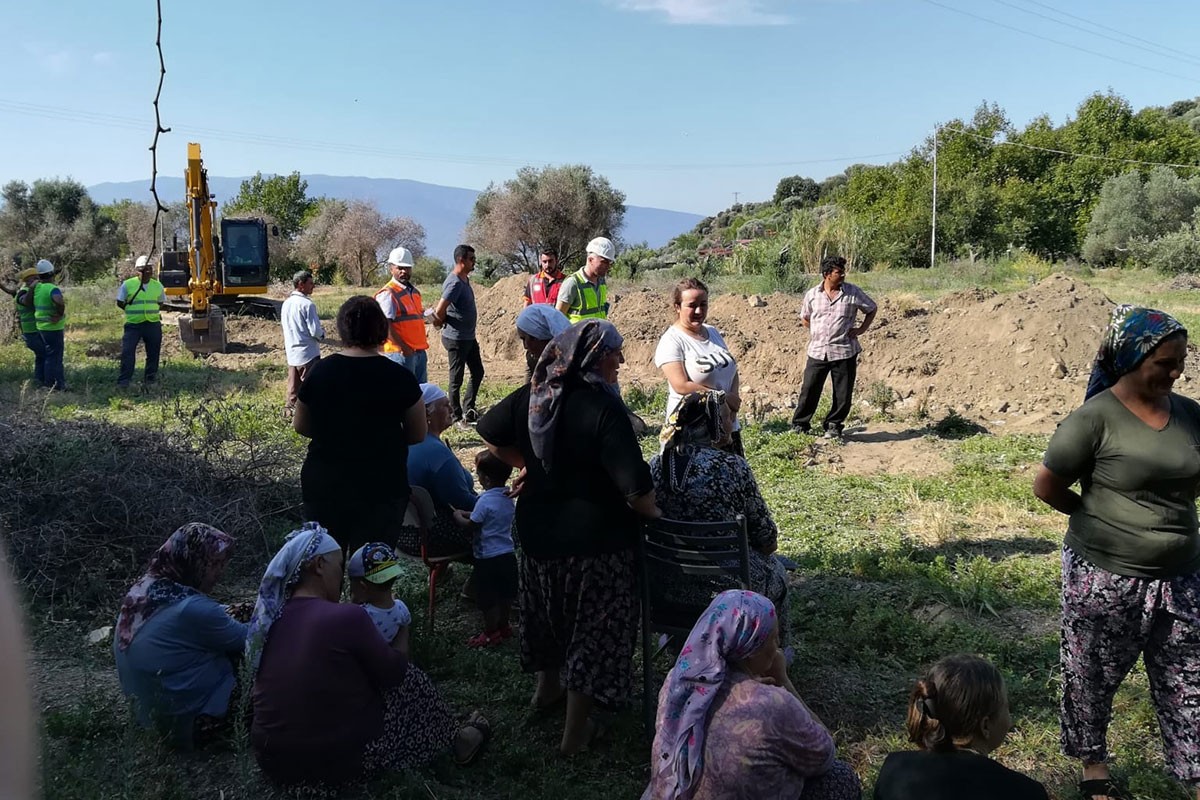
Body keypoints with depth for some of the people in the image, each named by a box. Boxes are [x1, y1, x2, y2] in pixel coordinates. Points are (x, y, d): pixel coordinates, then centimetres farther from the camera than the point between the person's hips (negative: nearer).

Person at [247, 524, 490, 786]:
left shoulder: (271, 618, 0)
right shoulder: (345, 616, -20)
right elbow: (394, 673, -6)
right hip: (337, 761, -6)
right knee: (410, 679, 11)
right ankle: (457, 740, 32)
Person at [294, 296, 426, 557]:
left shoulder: (320, 371, -5)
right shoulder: (399, 377, -12)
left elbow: (300, 426, 7)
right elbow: (417, 434, -3)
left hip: (324, 484, 3)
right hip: (382, 487, -2)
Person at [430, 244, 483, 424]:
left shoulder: (465, 279, 9)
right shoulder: (455, 283, -22)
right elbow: (439, 311, -25)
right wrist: (442, 323, -6)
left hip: (469, 337, 10)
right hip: (456, 339, -10)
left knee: (478, 372, 17)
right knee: (456, 379, 2)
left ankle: (468, 411, 28)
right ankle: (456, 416, 13)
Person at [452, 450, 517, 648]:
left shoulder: (486, 500, -22)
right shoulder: (507, 497, 2)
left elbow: (471, 525, -13)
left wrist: (458, 516, 3)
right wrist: (467, 513, 9)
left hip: (488, 558, -8)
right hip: (507, 554, 8)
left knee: (488, 600, 7)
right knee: (505, 595, 20)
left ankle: (490, 634, 17)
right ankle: (503, 626, 34)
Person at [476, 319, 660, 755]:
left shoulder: (532, 396, -5)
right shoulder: (603, 408, -24)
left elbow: (490, 434, 10)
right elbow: (635, 486, -27)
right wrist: (656, 515, -9)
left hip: (538, 530, 7)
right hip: (595, 541, -6)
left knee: (550, 612, 27)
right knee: (591, 629, 9)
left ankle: (548, 688, 50)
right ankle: (575, 732, 21)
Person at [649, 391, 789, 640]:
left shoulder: (655, 466, -7)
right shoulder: (733, 468, -18)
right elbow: (765, 533, -8)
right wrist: (769, 543, 14)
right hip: (725, 587, -4)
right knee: (775, 571, 28)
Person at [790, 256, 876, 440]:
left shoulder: (853, 293, -1)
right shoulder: (812, 294, 2)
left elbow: (872, 309, 13)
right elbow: (804, 318, 18)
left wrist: (862, 329, 3)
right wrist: (817, 332, 7)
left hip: (844, 352, 0)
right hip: (817, 351, 1)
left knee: (843, 394, 4)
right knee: (809, 390, 3)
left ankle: (834, 425, 22)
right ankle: (799, 425, 16)